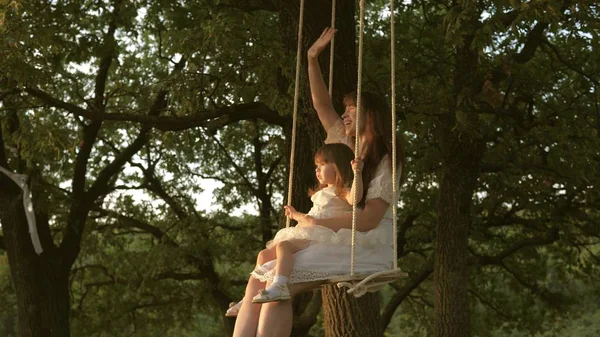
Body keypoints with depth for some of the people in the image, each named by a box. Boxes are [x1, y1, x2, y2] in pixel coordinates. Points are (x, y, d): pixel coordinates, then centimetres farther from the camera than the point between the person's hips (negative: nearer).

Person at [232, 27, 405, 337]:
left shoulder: (385, 163, -4)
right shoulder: (347, 147, 18)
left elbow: (369, 219, -15)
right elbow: (321, 105, 18)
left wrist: (315, 222, -16)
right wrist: (312, 58, 11)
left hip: (365, 249, -7)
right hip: (336, 243, 7)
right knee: (258, 281, -16)